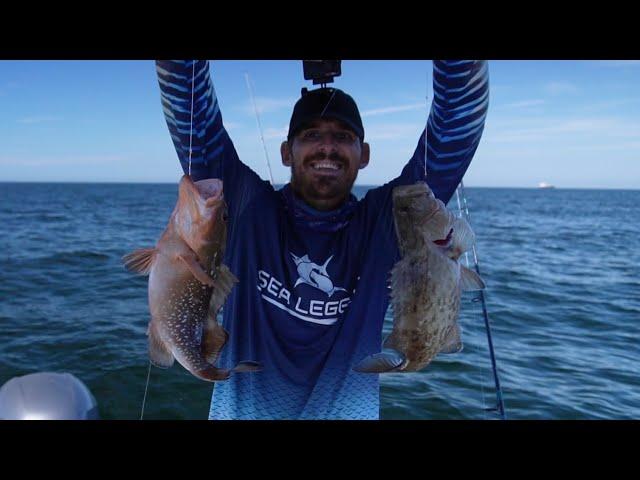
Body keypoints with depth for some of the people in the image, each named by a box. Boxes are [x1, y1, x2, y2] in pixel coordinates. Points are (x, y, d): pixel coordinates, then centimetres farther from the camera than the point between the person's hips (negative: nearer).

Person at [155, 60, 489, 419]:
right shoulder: (247, 209, -10)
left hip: (349, 410, 1)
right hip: (242, 409, 0)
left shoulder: (385, 224, -10)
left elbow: (459, 123, -17)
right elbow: (193, 115, -16)